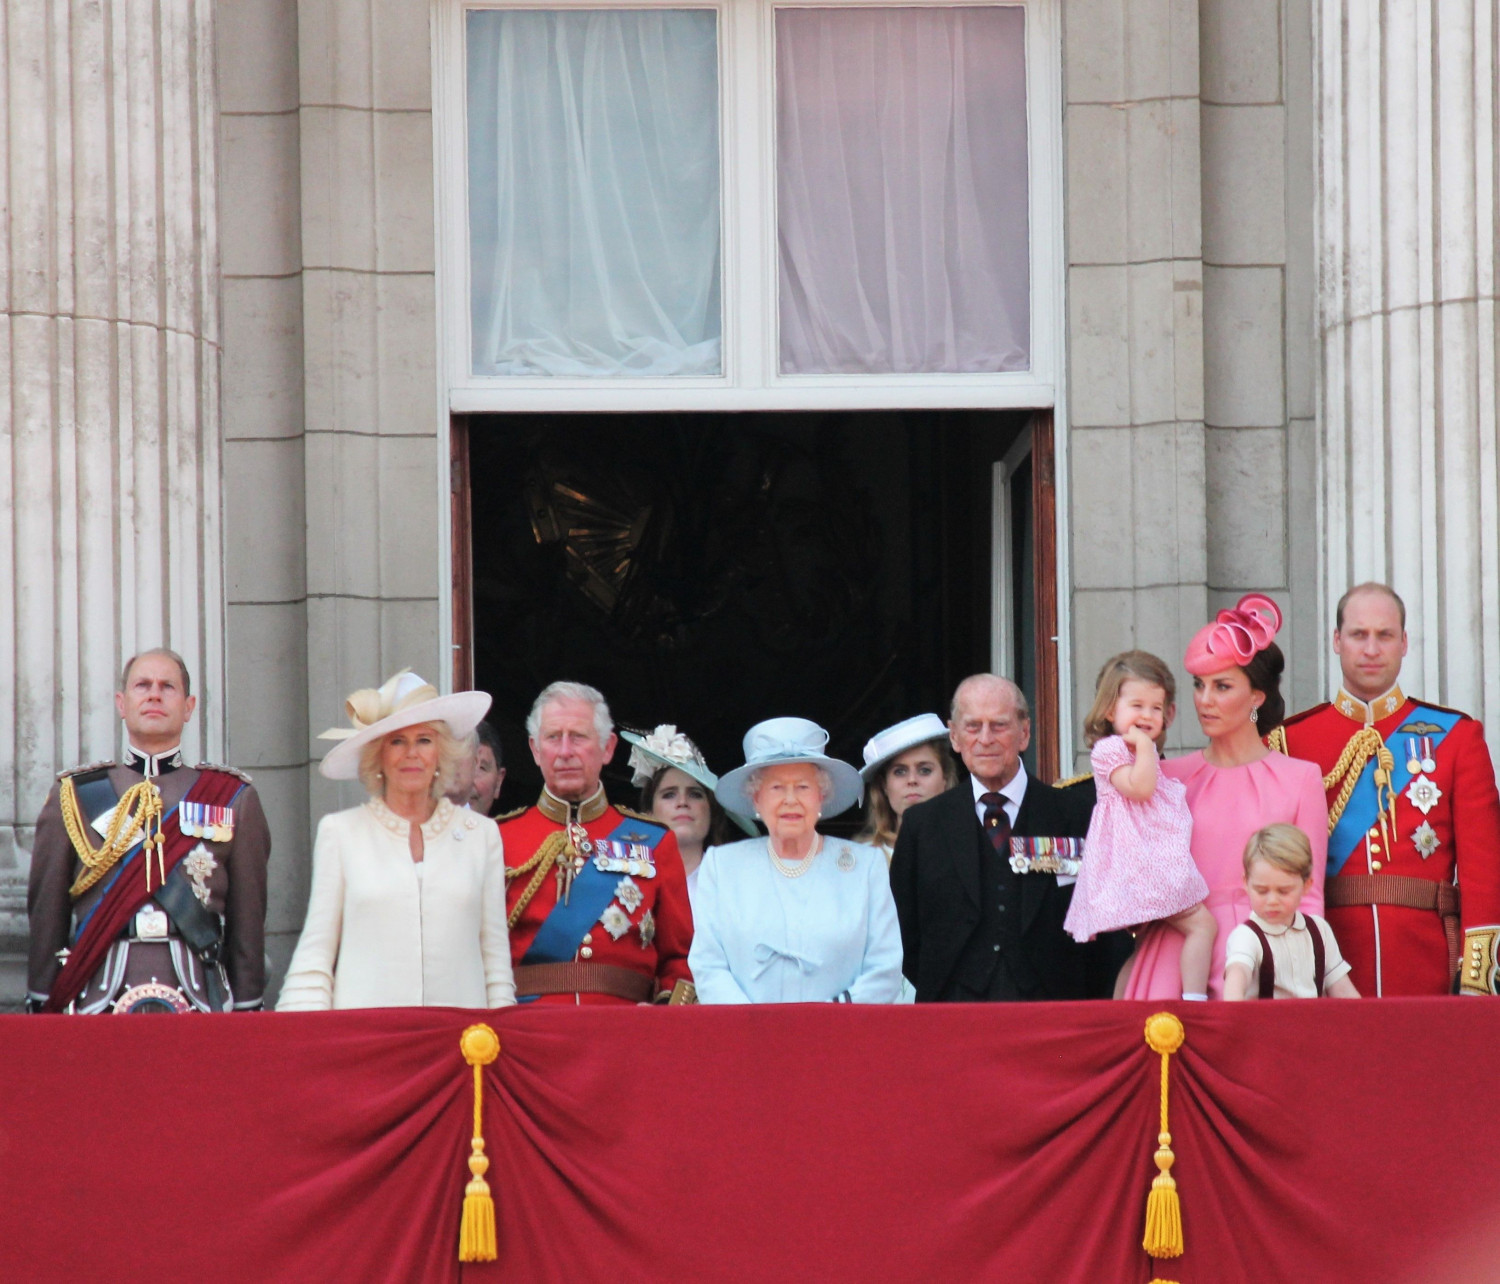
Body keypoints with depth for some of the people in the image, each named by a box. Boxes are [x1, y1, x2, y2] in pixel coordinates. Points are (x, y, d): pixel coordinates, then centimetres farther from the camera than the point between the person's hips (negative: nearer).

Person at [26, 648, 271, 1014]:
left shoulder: (233, 799, 10)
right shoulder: (73, 797, 10)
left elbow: (249, 923, 10)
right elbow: (46, 915, 9)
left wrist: (246, 1013, 5)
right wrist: (43, 1011, 5)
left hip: (200, 999, 0)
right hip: (97, 996, 0)